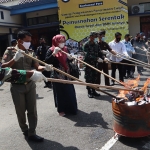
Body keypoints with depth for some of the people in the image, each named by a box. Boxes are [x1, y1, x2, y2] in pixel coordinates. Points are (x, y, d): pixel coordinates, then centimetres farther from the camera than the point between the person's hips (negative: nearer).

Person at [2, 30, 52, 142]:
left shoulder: (31, 53, 7)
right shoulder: (10, 51, -2)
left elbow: (37, 67, -3)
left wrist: (45, 67, -24)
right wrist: (15, 59, -24)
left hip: (30, 85, 3)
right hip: (17, 86, -3)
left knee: (32, 110, 3)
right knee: (21, 111, 9)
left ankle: (32, 133, 13)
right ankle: (25, 130, 31)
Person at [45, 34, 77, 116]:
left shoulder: (65, 49, 8)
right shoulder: (51, 50, -9)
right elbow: (47, 61, -20)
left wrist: (70, 58, -5)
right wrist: (54, 53, -28)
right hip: (58, 75, -5)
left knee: (69, 91, 11)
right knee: (60, 92, 4)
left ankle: (70, 108, 29)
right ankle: (61, 109, 19)